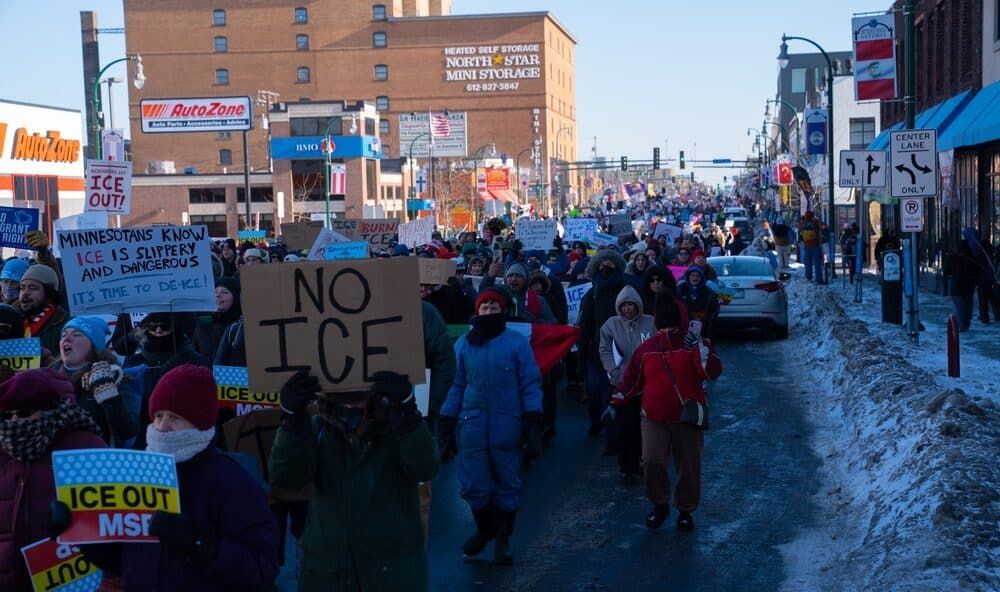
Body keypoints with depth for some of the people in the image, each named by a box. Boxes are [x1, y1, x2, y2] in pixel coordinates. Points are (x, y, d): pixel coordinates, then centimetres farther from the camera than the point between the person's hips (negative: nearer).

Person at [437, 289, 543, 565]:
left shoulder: (517, 342, -1)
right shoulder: (463, 344, 8)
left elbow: (531, 384, -1)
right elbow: (456, 385, 12)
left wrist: (533, 424, -8)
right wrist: (446, 422, 8)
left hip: (507, 425, -2)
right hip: (472, 423, 2)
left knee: (507, 483, 8)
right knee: (473, 484, 6)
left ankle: (503, 540, 25)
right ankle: (484, 529, 33)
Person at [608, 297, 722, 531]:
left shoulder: (693, 344, -3)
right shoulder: (647, 348, 5)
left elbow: (713, 372, -17)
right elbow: (631, 380, 14)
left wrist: (698, 347, -28)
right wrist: (616, 403, 9)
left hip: (688, 417, -1)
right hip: (654, 417, 1)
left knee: (689, 467, 5)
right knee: (652, 460, -16)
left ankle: (686, 510, 26)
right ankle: (660, 504, 7)